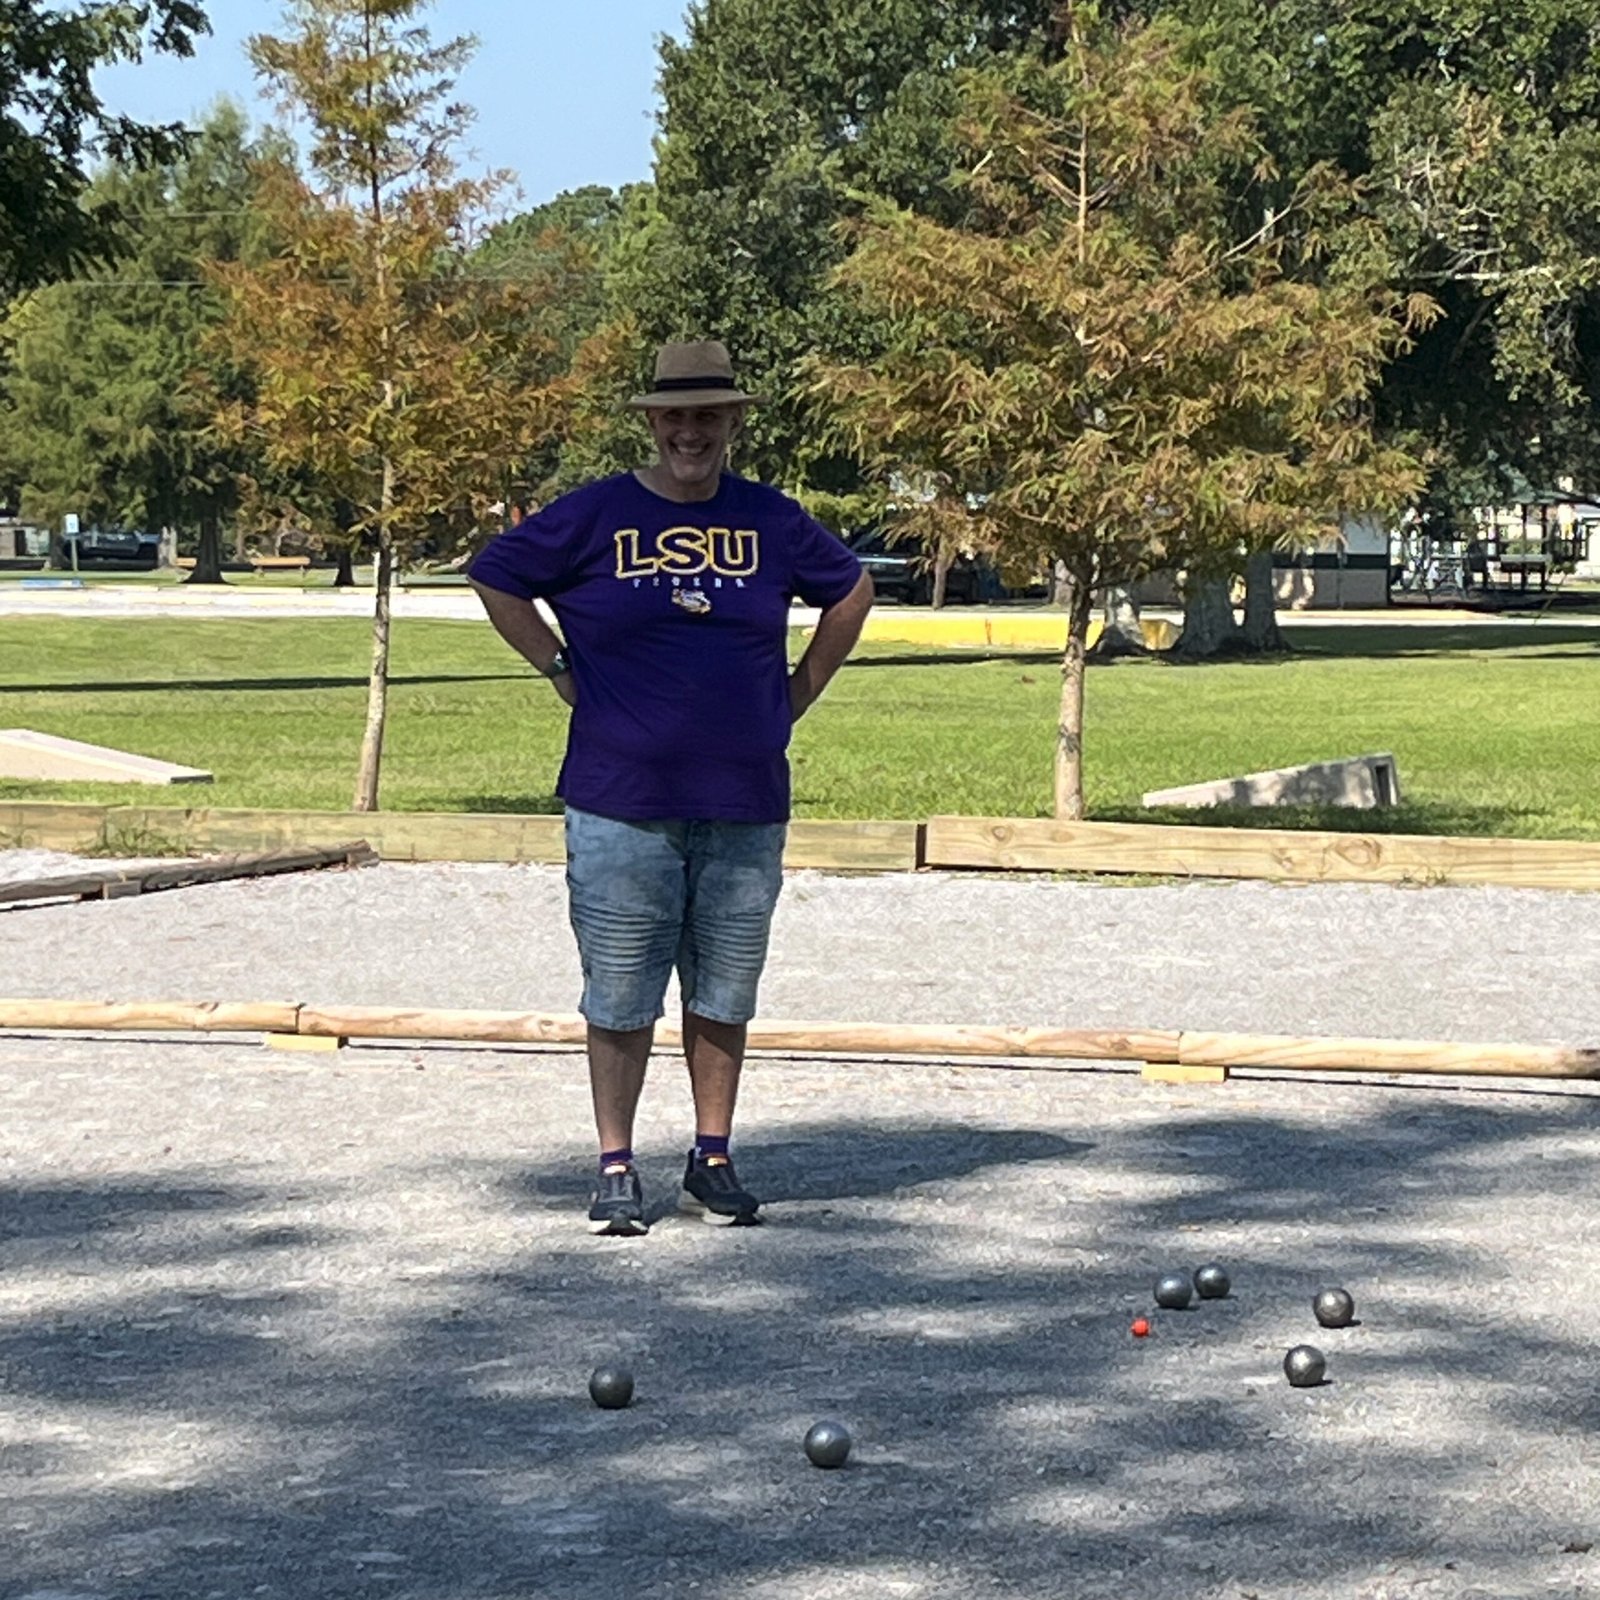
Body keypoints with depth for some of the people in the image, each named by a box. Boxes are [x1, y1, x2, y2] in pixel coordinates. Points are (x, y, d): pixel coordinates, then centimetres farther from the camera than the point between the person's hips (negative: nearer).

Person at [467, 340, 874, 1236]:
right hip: (621, 801, -2)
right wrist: (564, 673, 4)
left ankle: (714, 1162, 20)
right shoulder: (595, 517, 0)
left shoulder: (772, 522, 7)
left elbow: (852, 590, 23)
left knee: (725, 994, 9)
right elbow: (497, 580, 10)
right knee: (622, 998, 0)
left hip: (745, 805, 2)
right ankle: (617, 1170, 8)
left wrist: (799, 693, 15)